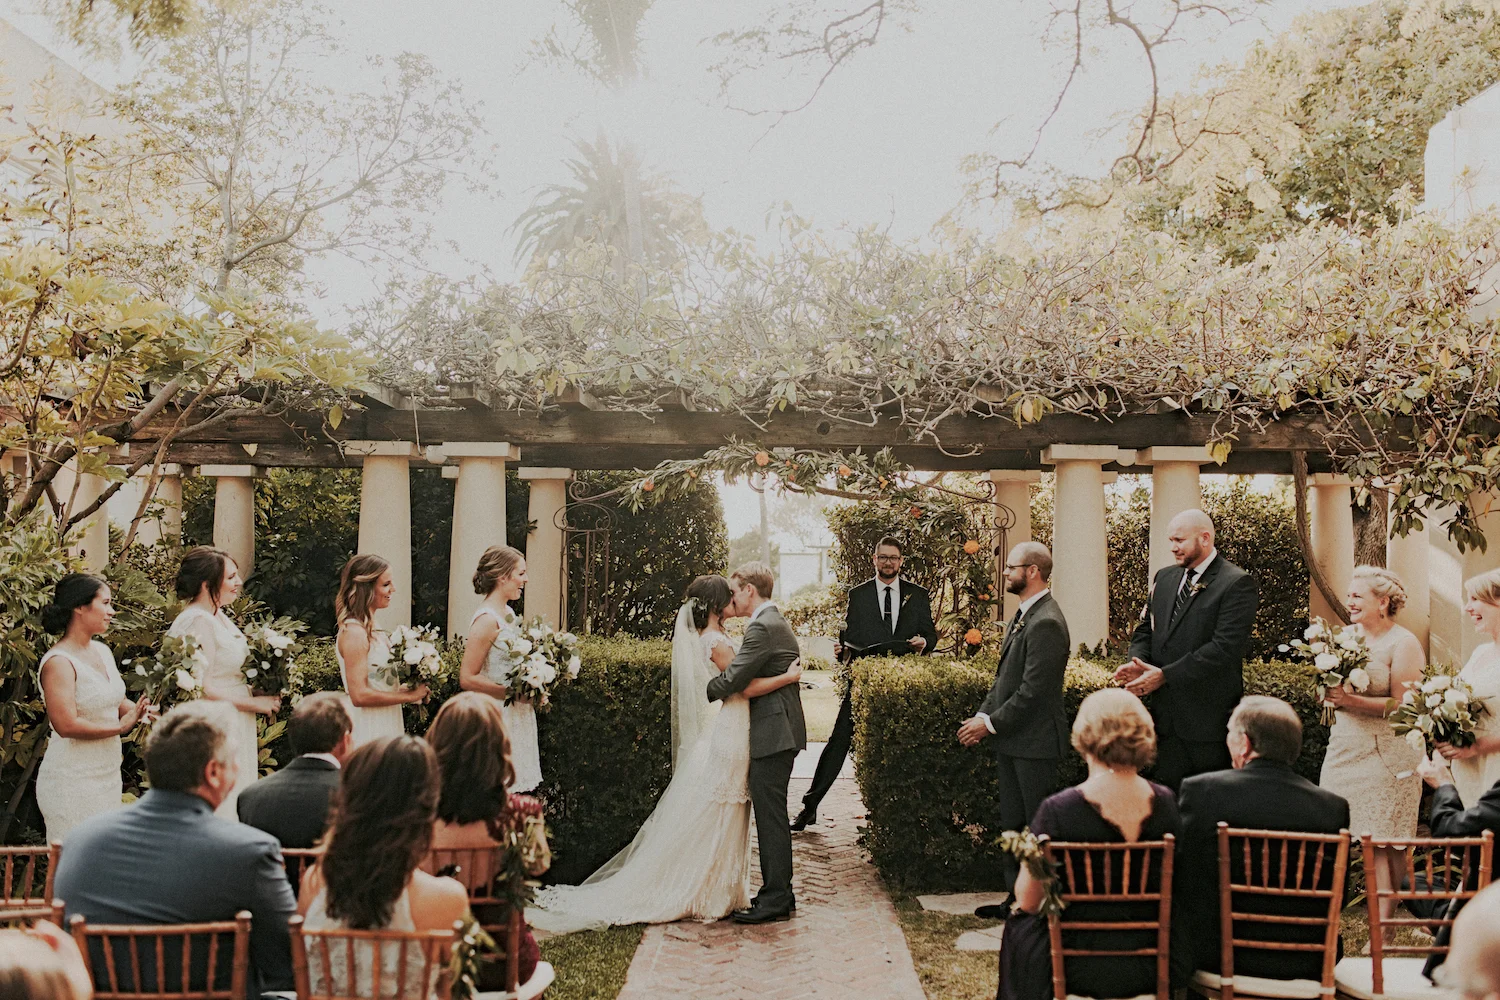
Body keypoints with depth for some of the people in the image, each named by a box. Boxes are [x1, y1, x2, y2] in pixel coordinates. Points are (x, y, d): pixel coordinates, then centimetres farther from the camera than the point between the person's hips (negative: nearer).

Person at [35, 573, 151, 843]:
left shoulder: (102, 651, 9)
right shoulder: (59, 662, -16)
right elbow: (66, 725, -24)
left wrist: (149, 713, 3)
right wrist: (121, 726, -15)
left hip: (108, 776, 8)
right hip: (72, 783, -8)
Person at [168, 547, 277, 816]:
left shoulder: (218, 616, 11)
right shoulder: (198, 621, -17)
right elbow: (202, 688, -21)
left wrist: (256, 691, 6)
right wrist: (252, 703, -13)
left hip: (236, 730, 9)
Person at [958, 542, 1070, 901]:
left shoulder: (1046, 623, -20)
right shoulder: (1022, 616, 12)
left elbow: (1033, 690, -23)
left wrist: (991, 723, -16)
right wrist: (982, 716, 5)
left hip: (1034, 742, -10)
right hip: (1012, 741, 10)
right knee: (1012, 823, 16)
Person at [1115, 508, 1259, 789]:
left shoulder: (1237, 583, -9)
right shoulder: (1164, 578, 14)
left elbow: (1225, 648, -19)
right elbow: (1145, 629, 17)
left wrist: (1165, 675, -20)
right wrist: (1138, 663, -6)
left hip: (1210, 717, -6)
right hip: (1167, 716, 6)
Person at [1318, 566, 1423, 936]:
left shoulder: (1403, 644, -6)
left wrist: (1354, 700, -21)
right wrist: (1331, 693, -2)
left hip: (1386, 757, -6)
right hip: (1344, 750, 6)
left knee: (1384, 844, -3)